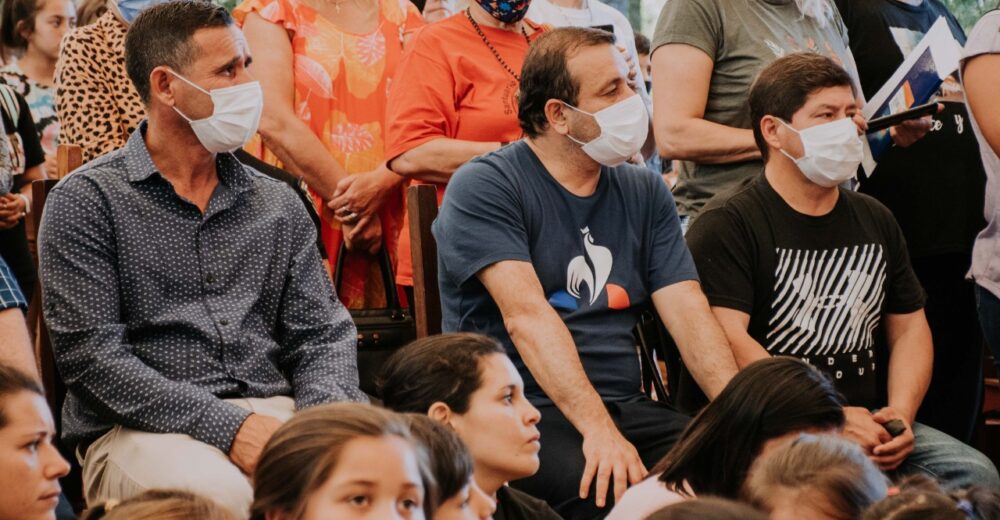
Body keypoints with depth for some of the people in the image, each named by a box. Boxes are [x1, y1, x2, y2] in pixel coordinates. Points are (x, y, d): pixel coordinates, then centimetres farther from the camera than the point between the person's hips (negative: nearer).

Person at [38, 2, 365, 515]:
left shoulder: (277, 204, 18)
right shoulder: (85, 200, 2)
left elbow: (322, 332, 16)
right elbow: (90, 353, -8)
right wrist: (228, 428, -17)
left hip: (270, 414, 4)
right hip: (140, 429, -4)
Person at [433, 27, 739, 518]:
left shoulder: (644, 193, 14)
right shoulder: (483, 188, -5)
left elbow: (688, 311, 5)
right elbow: (526, 313, -18)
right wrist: (598, 430, -30)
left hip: (623, 405, 5)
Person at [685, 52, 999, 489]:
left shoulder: (875, 221, 20)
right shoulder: (726, 227, -4)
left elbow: (909, 326, 21)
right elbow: (727, 339, -15)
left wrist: (899, 413, -1)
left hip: (868, 425, 7)